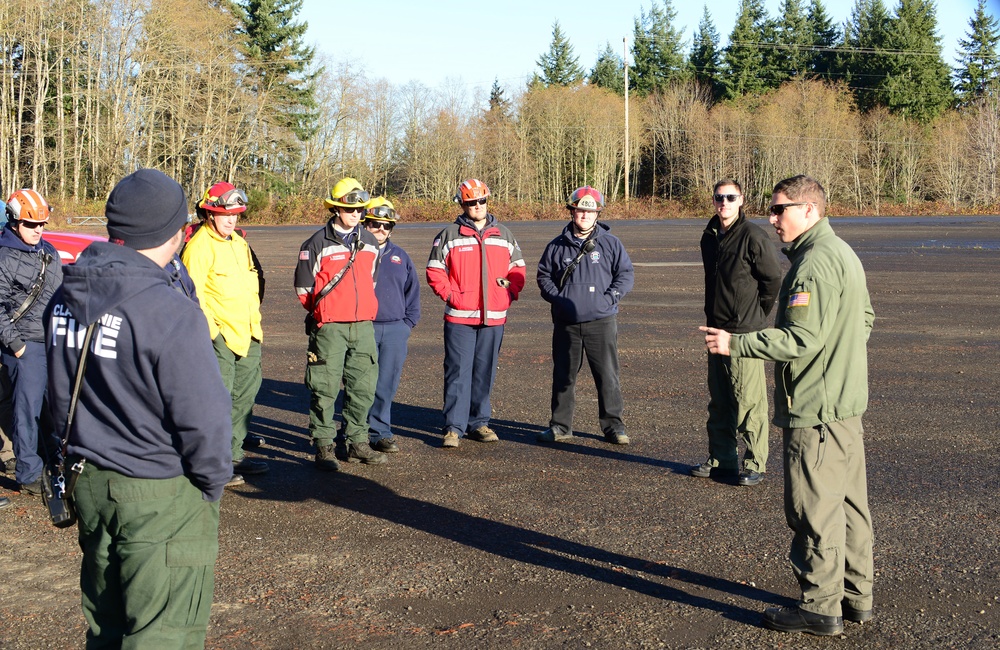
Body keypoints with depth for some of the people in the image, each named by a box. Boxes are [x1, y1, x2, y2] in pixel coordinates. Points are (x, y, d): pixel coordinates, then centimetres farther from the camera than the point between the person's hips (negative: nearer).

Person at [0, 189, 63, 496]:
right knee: (28, 408, -2)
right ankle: (29, 475, 6)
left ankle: (57, 459, 28)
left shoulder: (49, 252, 13)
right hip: (25, 346, -7)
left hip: (55, 341, 7)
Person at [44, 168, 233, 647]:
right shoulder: (170, 312, -23)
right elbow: (203, 420, -21)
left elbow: (60, 397, 13)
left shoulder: (65, 300, 2)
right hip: (160, 498, -7)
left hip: (88, 482, 8)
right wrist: (211, 485, -4)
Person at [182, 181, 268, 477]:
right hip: (218, 336, -9)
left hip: (246, 335, 9)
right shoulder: (199, 246, -12)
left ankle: (233, 453, 26)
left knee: (244, 396, 15)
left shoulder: (239, 242, 16)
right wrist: (210, 330, -20)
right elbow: (193, 294, -17)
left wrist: (255, 323, 19)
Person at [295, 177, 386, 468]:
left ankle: (358, 443, 20)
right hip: (329, 327, -5)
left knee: (363, 386, 9)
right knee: (325, 388, -2)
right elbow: (303, 285, 0)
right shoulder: (318, 243, -4)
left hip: (364, 325, 5)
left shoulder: (370, 242, 12)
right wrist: (322, 312, 4)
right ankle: (323, 447, 5)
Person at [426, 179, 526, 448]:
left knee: (484, 373, 9)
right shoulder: (449, 236, 2)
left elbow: (518, 269, 16)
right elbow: (434, 271, 2)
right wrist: (450, 295, -9)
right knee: (458, 372, -5)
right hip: (459, 317, -3)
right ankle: (454, 427, -1)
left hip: (494, 317, 3)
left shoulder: (503, 235, 12)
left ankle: (478, 423, 19)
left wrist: (509, 294, 1)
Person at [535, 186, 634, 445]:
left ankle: (613, 426, 11)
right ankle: (560, 426, 18)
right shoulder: (557, 246, 8)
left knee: (607, 375, 0)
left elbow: (626, 273, 5)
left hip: (602, 322, -2)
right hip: (566, 323, 2)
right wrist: (556, 297, -2)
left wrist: (609, 298, -7)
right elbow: (543, 275, 14)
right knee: (563, 375, 7)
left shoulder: (610, 243, 4)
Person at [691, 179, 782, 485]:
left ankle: (755, 464, 6)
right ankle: (721, 459, 23)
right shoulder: (709, 237, 12)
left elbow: (773, 278, -6)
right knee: (718, 400, 13)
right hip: (716, 329, 8)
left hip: (745, 332, -7)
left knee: (749, 399, -3)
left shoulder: (753, 236, -11)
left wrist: (758, 314, 0)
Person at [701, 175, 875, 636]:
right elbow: (865, 319, 21)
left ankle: (820, 607, 8)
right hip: (848, 405, 11)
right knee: (850, 503, 17)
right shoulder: (843, 253, 14)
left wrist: (736, 344, -24)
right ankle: (856, 595, 27)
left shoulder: (814, 264, -20)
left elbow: (802, 338, -26)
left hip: (815, 413, -11)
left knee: (814, 511, -1)